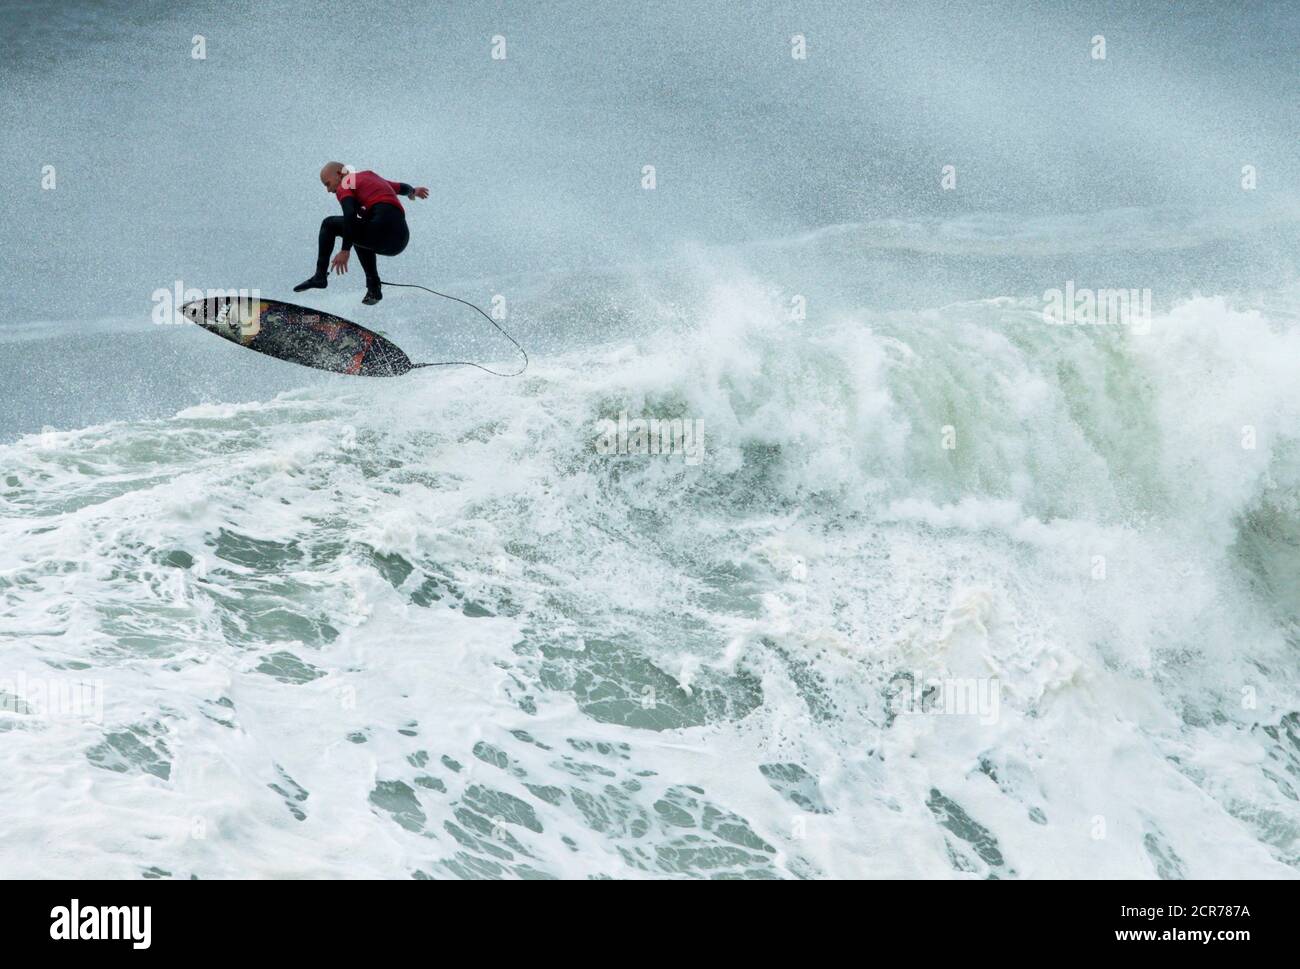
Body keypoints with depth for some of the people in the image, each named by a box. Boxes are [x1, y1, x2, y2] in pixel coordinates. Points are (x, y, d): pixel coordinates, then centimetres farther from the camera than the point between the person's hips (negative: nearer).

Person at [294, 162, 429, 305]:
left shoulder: (344, 186, 6)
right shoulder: (370, 176, 27)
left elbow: (350, 215, -13)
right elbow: (400, 187, 40)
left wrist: (345, 251, -17)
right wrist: (413, 192, 63)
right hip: (401, 240, 8)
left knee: (329, 225, 7)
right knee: (360, 237, 37)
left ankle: (320, 277, 3)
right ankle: (374, 290, 30)